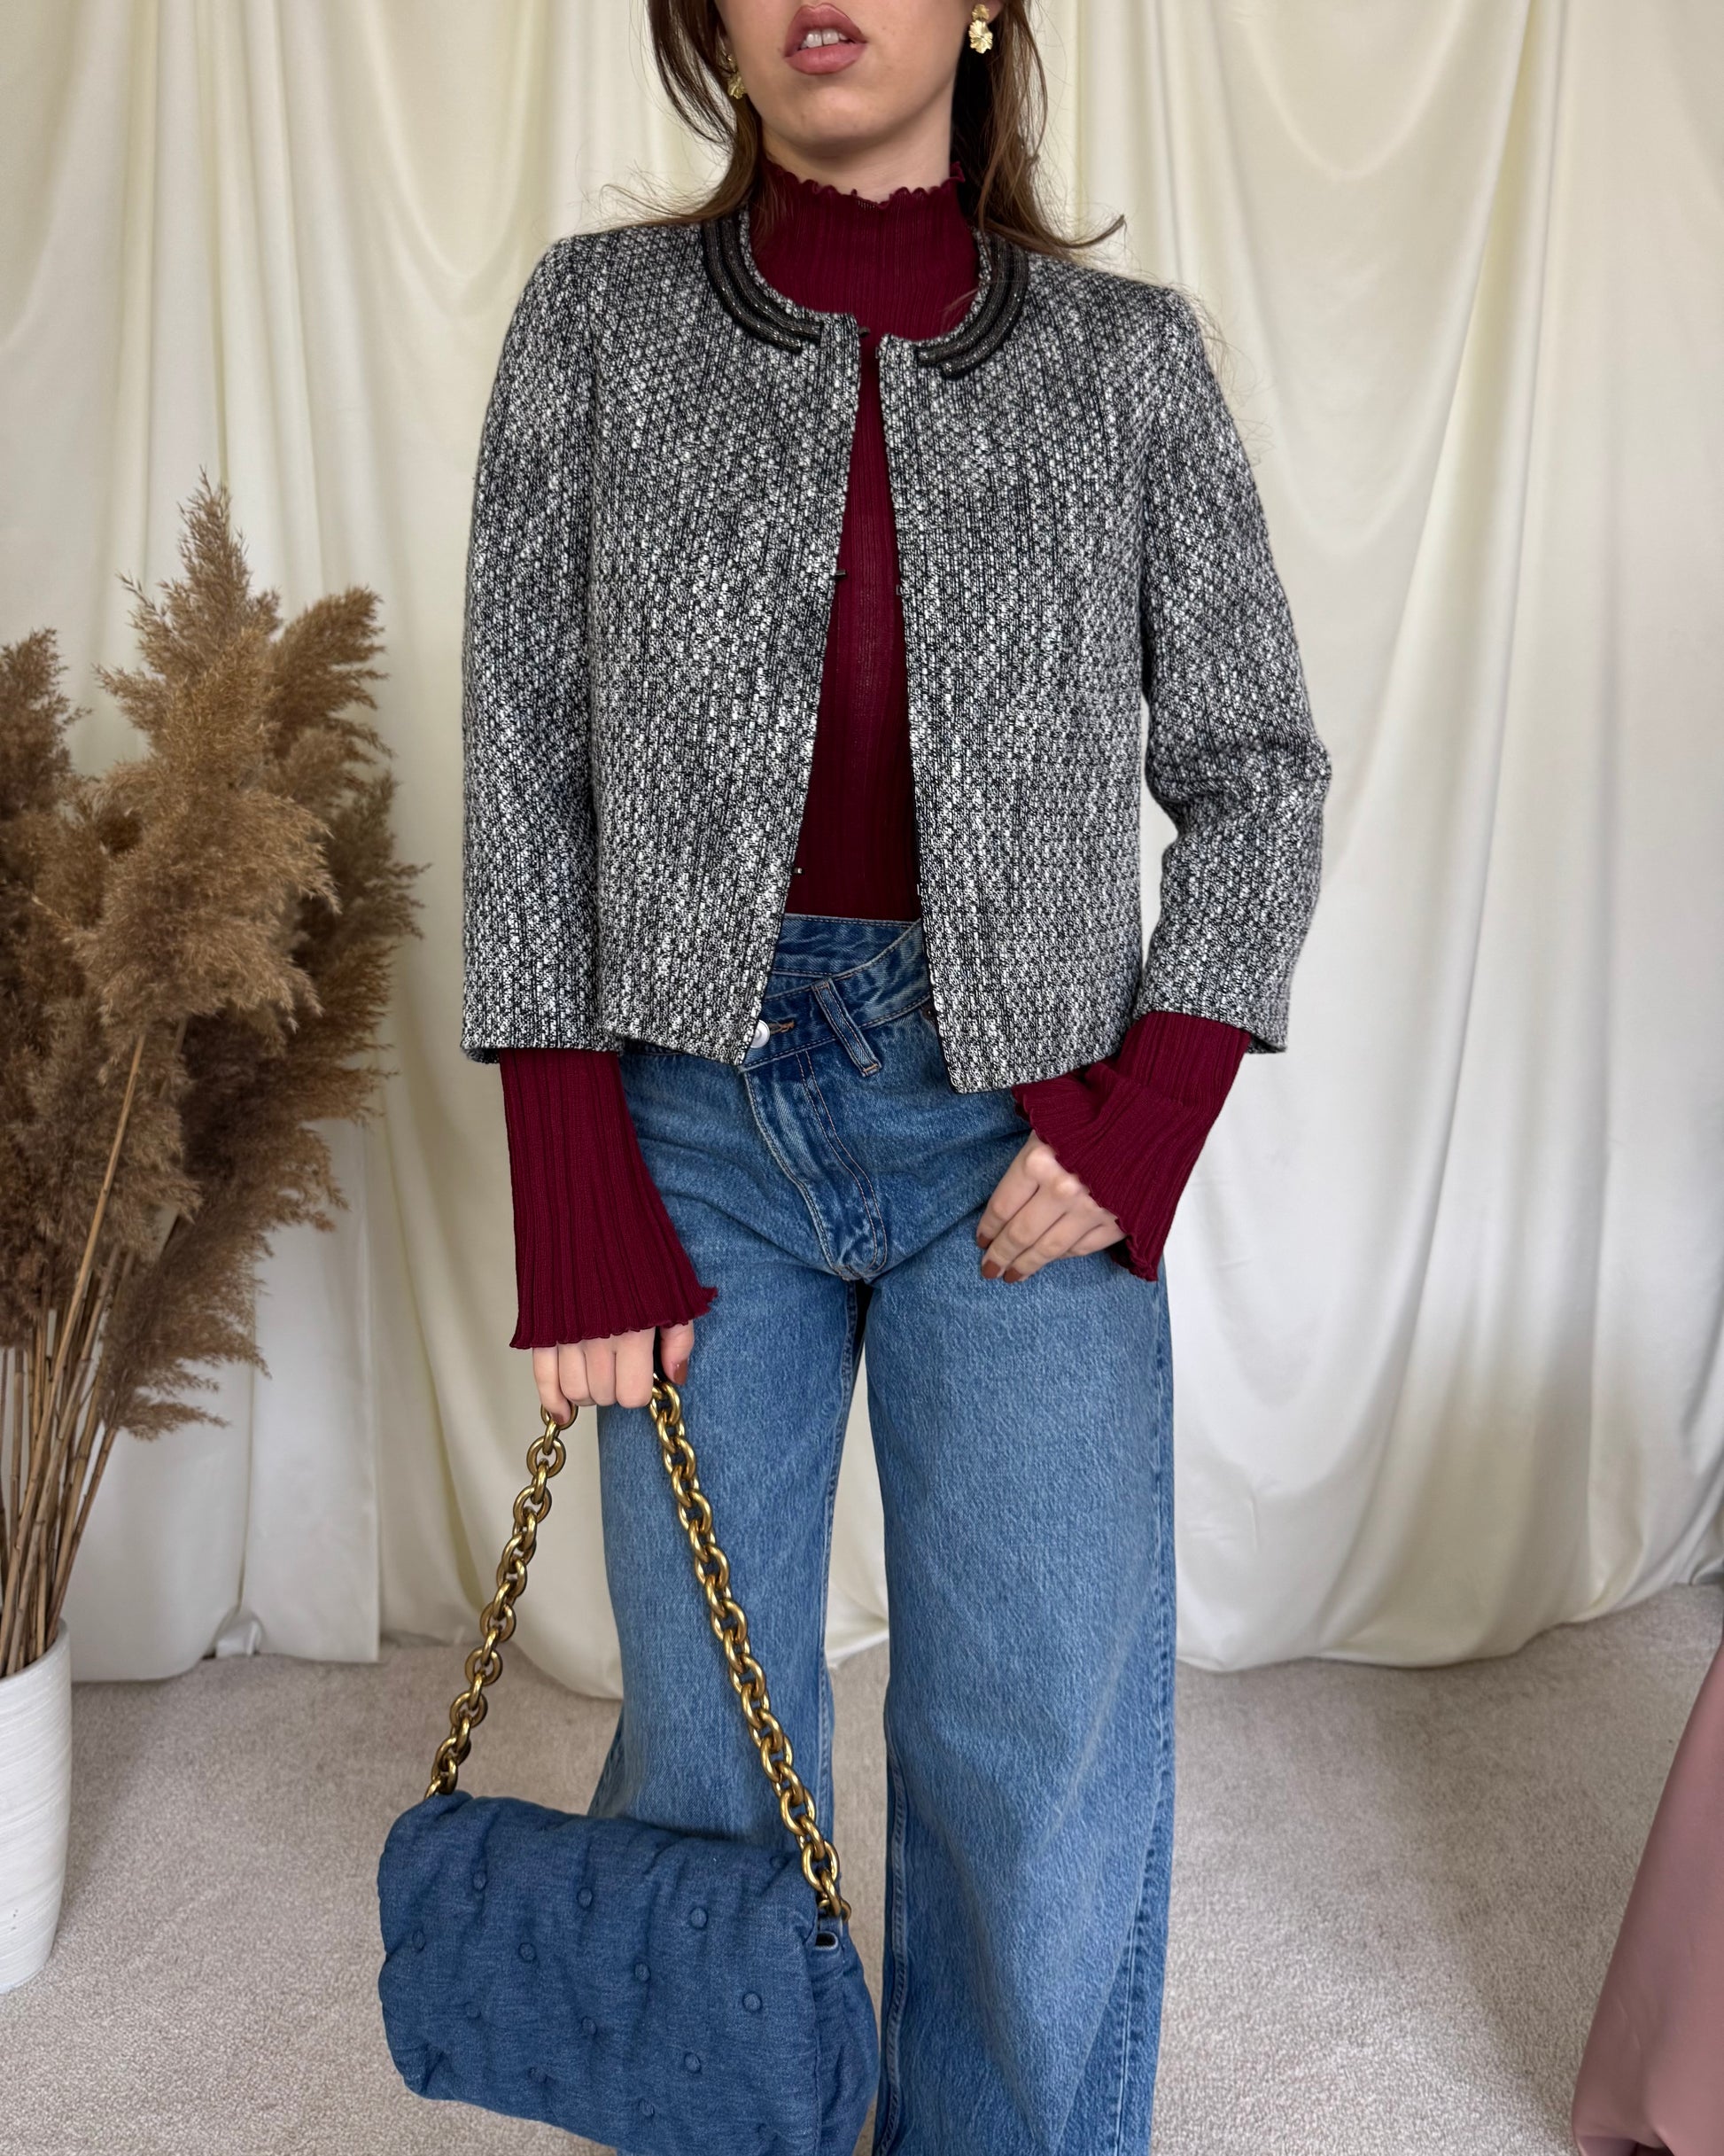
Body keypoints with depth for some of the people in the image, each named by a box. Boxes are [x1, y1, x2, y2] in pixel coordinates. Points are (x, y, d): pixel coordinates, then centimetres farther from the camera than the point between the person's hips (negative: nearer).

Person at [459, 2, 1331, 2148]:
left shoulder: (1128, 353, 5)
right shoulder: (598, 318, 5)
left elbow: (1254, 766, 6)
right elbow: (528, 763, 1)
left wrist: (1146, 1117, -8)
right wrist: (578, 1218, -6)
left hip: (1025, 1128, 0)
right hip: (699, 1101, 1)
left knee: (1048, 1768, 1)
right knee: (702, 1730, 10)